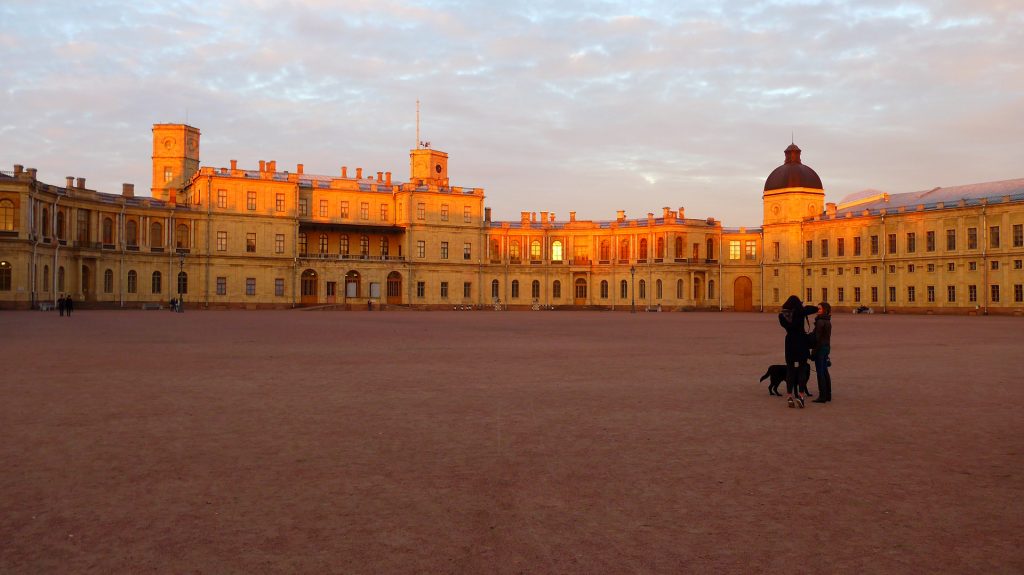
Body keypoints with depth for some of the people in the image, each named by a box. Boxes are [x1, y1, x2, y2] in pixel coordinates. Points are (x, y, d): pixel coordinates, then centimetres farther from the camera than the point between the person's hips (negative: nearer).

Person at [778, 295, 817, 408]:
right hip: (801, 343, -3)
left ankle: (789, 396, 7)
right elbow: (815, 309, -9)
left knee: (790, 369, 9)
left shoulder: (782, 314, -1)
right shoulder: (800, 312, -11)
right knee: (802, 369, 3)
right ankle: (800, 394, -8)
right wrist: (804, 306, 5)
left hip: (790, 343, 3)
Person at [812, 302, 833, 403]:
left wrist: (814, 351, -15)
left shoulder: (820, 321, -17)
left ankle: (822, 396, -4)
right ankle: (828, 395, 20)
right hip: (827, 346, 9)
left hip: (820, 348, -9)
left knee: (820, 372, -5)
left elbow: (817, 337, -18)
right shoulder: (828, 321, 12)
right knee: (825, 372, 15)